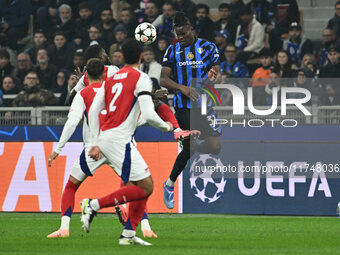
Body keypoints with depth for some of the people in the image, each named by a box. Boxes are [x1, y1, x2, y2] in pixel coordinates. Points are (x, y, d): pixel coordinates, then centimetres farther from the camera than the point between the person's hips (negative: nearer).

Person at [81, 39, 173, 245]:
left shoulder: (112, 79, 17)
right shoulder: (141, 78, -6)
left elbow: (93, 111, 14)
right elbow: (148, 115, -15)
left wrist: (96, 143, 17)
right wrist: (166, 127, 5)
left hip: (105, 137, 9)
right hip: (119, 140, -9)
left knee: (147, 185, 13)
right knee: (144, 187, -8)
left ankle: (129, 235, 10)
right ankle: (94, 205, -12)